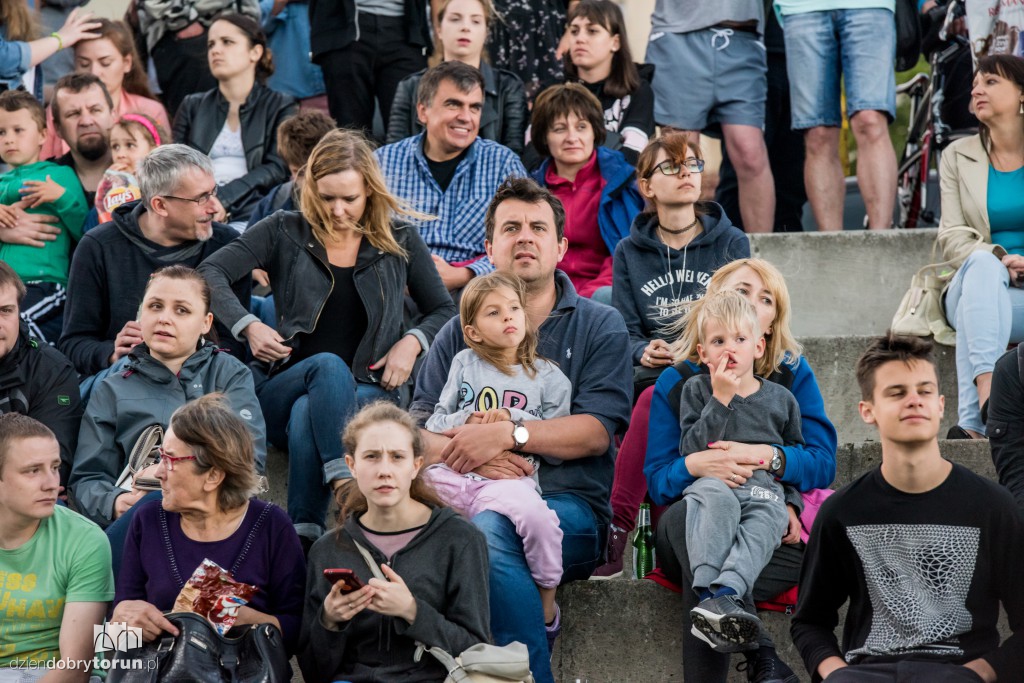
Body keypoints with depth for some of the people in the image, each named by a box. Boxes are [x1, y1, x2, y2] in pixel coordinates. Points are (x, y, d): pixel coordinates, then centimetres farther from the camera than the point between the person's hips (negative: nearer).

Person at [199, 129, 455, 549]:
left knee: (307, 412, -36)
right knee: (329, 365, -36)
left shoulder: (399, 239, 13)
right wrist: (248, 326, -15)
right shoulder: (285, 232, 9)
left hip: (367, 392, 0)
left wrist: (412, 342, -2)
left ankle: (305, 531, -43)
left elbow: (444, 310, 19)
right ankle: (344, 484, -52)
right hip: (282, 390, 0)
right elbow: (211, 273, 1)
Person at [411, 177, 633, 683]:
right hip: (471, 499, 3)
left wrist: (507, 435, -13)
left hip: (569, 508, -3)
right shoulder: (461, 331, 22)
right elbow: (416, 429, 10)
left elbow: (597, 430, -1)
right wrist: (463, 454, -12)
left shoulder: (599, 327, 14)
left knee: (486, 527, -38)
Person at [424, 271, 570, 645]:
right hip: (450, 472, 2)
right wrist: (466, 421, 0)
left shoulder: (548, 376, 18)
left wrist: (513, 420, -2)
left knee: (535, 514, -38)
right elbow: (433, 425, 21)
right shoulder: (464, 364, 23)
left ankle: (546, 608, -14)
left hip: (507, 477, -2)